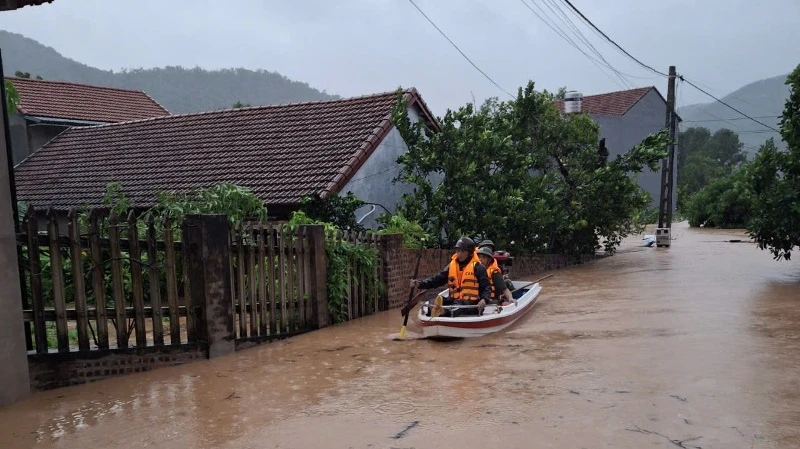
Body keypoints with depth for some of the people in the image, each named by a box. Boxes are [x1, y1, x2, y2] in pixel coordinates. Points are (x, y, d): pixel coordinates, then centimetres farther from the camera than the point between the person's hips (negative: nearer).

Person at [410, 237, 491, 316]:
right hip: (454, 301, 5)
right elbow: (436, 279, 9)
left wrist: (484, 299, -22)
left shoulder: (478, 268, -1)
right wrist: (420, 283, -5)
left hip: (471, 304, -5)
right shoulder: (451, 266, 13)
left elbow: (486, 287, -1)